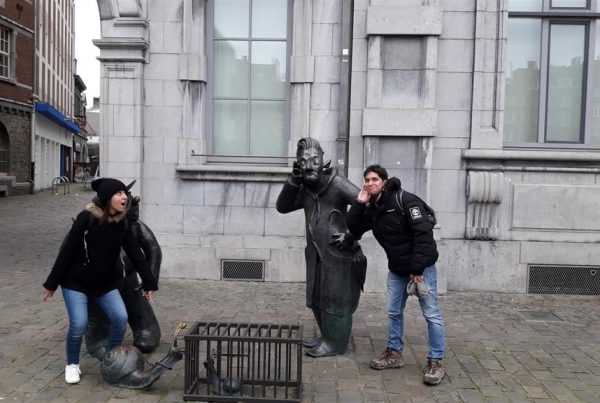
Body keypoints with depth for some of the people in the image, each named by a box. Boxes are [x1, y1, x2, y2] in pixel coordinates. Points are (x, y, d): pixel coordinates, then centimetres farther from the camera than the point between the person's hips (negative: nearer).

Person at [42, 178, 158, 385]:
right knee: (79, 324, -12)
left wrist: (148, 282, -2)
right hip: (75, 282, -4)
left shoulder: (122, 223, -5)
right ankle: (72, 365, 16)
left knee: (121, 318, -8)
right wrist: (51, 284, -11)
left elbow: (135, 253, -1)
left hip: (105, 283, 5)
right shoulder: (86, 218, -21)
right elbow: (67, 251, -16)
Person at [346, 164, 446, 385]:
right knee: (394, 312, 12)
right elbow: (354, 228, 2)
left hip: (422, 266, -7)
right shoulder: (371, 208, 4)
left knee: (431, 314, -2)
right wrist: (359, 204, -10)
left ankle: (436, 362, 7)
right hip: (397, 268, 7)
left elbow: (423, 233, -22)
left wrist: (417, 268, -23)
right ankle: (394, 353, 27)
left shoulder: (404, 200, -19)